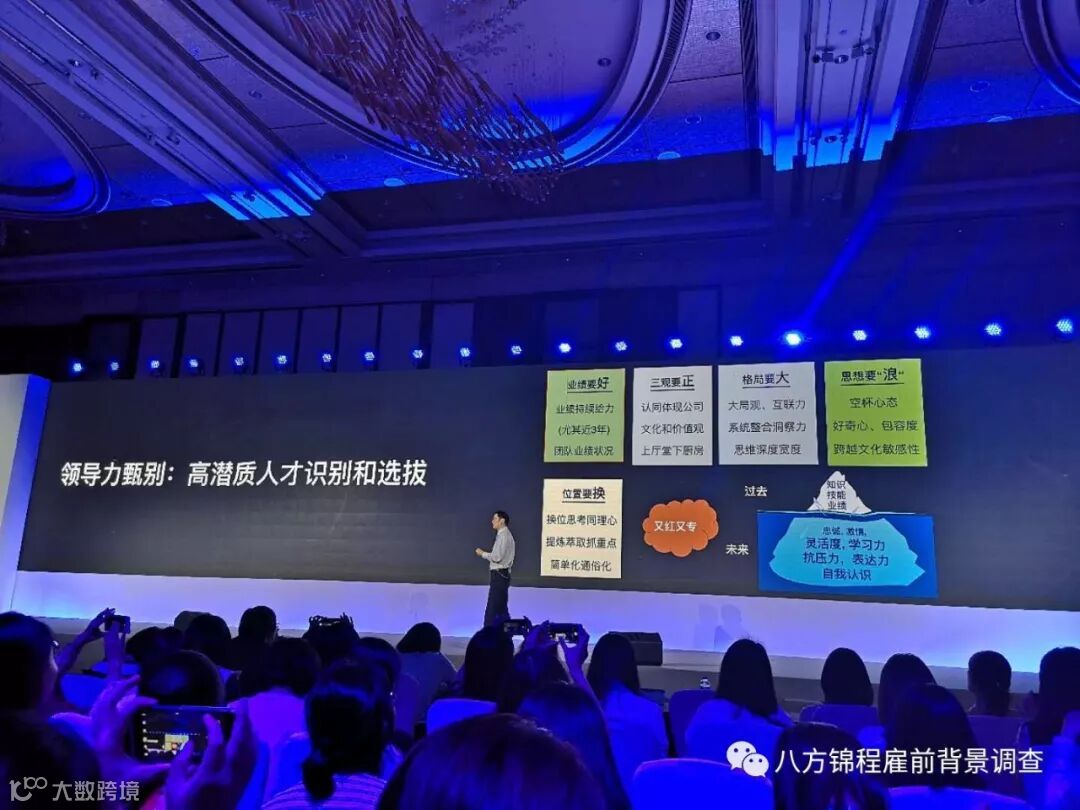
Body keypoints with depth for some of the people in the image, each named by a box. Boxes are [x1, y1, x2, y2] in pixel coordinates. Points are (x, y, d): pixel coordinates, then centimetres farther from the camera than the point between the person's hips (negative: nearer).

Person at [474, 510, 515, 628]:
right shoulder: (502, 535, 16)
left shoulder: (504, 535, -14)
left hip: (499, 575, -10)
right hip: (500, 574, 10)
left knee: (492, 609, -8)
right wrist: (486, 554, 6)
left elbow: (497, 557, -20)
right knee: (501, 608, 12)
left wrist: (483, 553, -8)